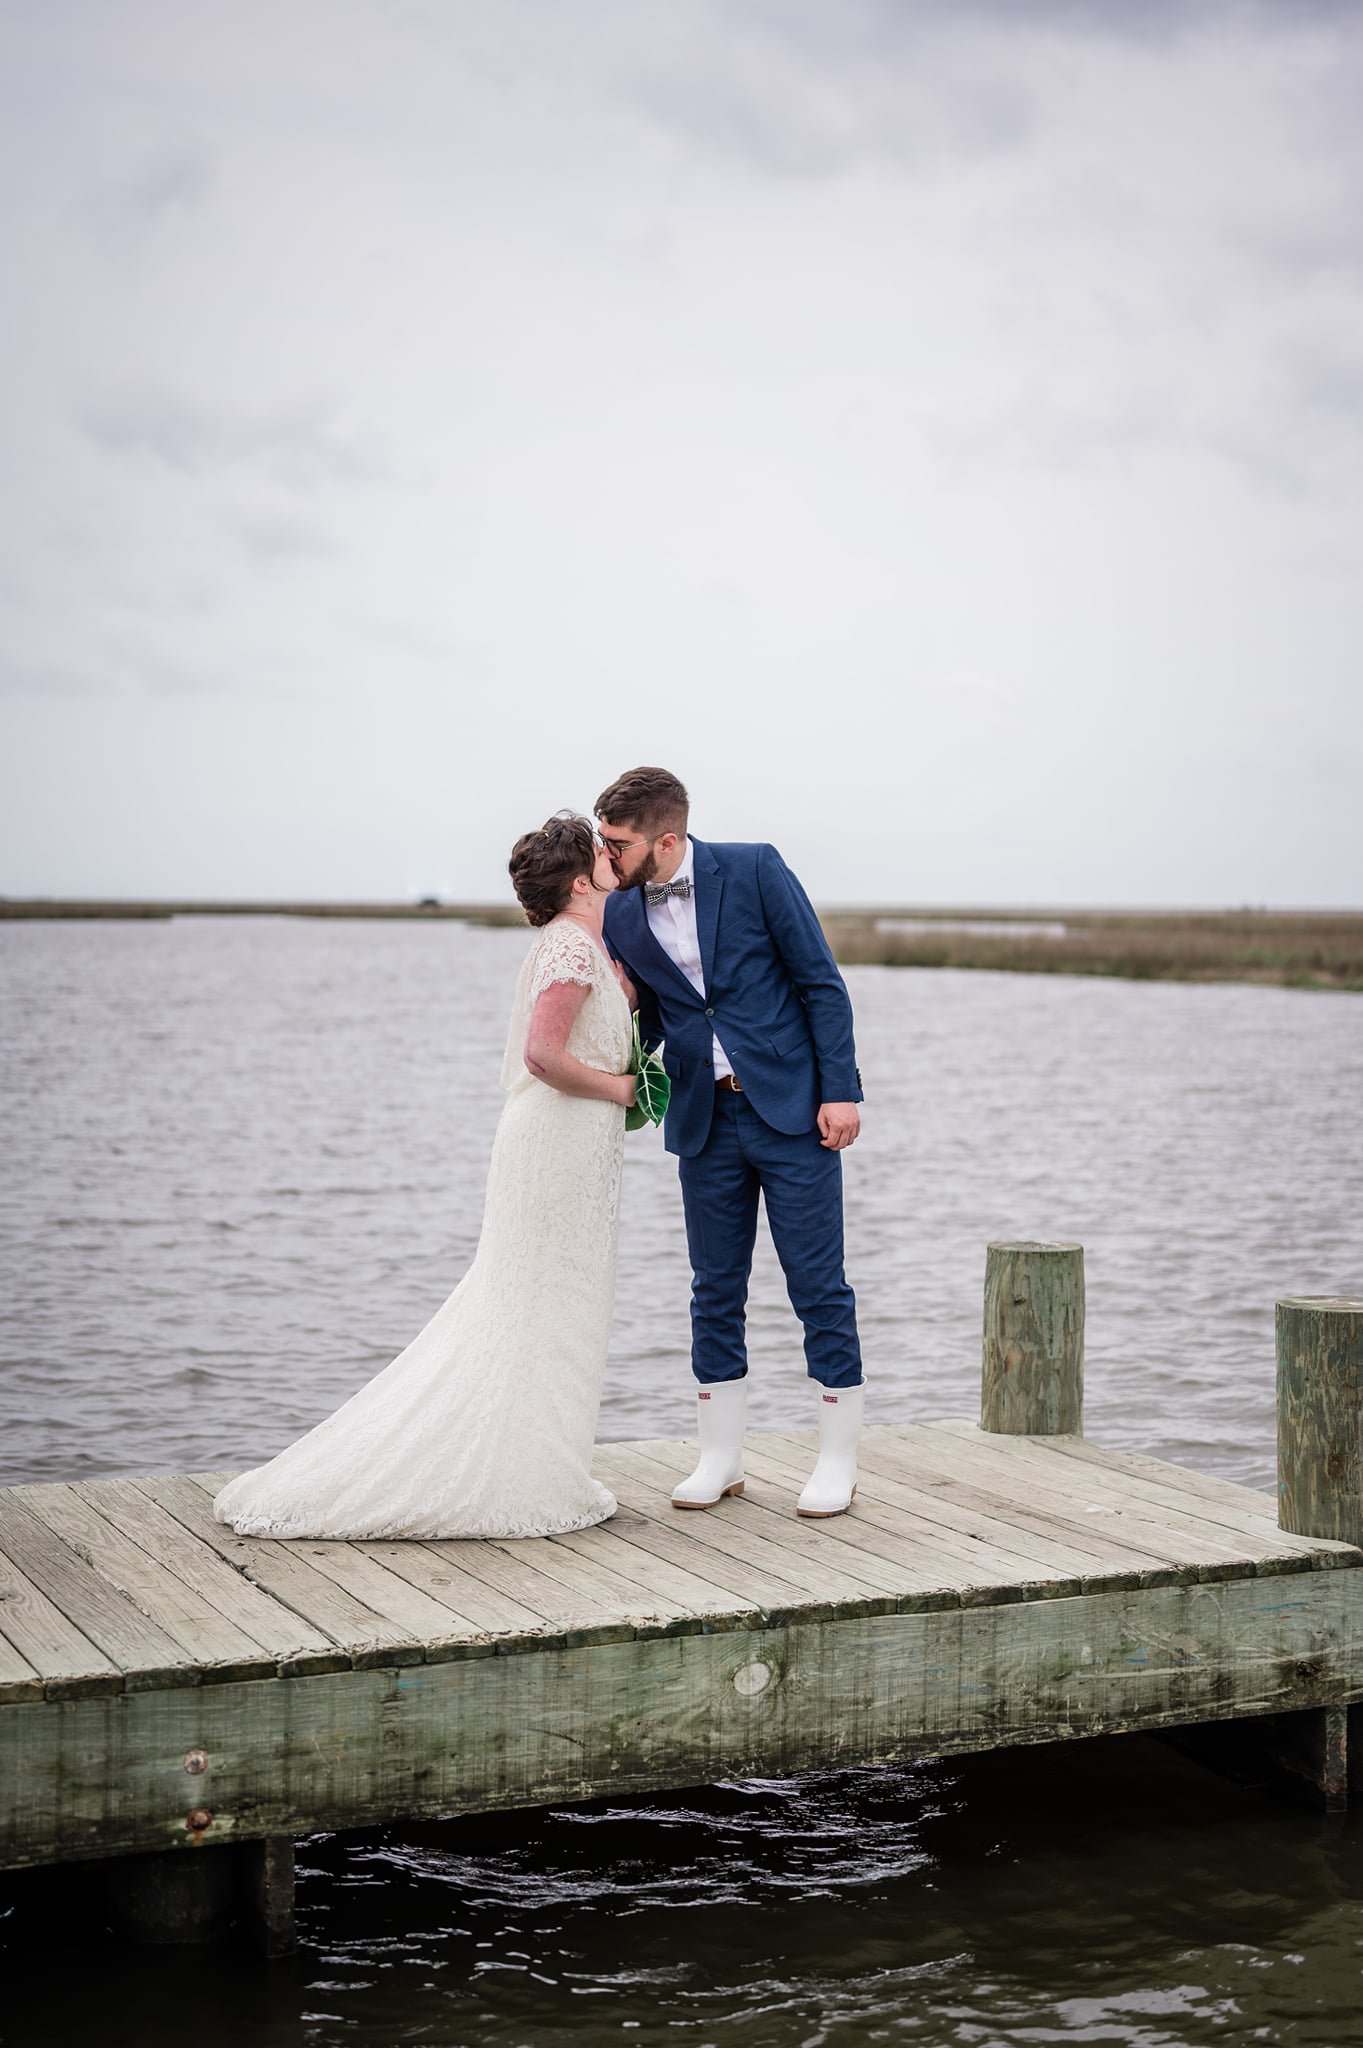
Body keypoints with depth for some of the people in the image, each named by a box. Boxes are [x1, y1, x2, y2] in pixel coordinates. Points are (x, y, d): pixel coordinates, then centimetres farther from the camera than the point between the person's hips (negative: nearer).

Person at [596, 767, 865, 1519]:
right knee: (714, 1291, 9)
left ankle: (838, 1461, 11)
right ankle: (720, 1458, 21)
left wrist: (840, 1090, -11)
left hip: (792, 1110, -4)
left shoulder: (753, 870, -9)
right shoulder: (621, 916, 3)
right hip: (705, 1124, 4)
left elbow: (820, 980, -7)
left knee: (818, 1286, 1)